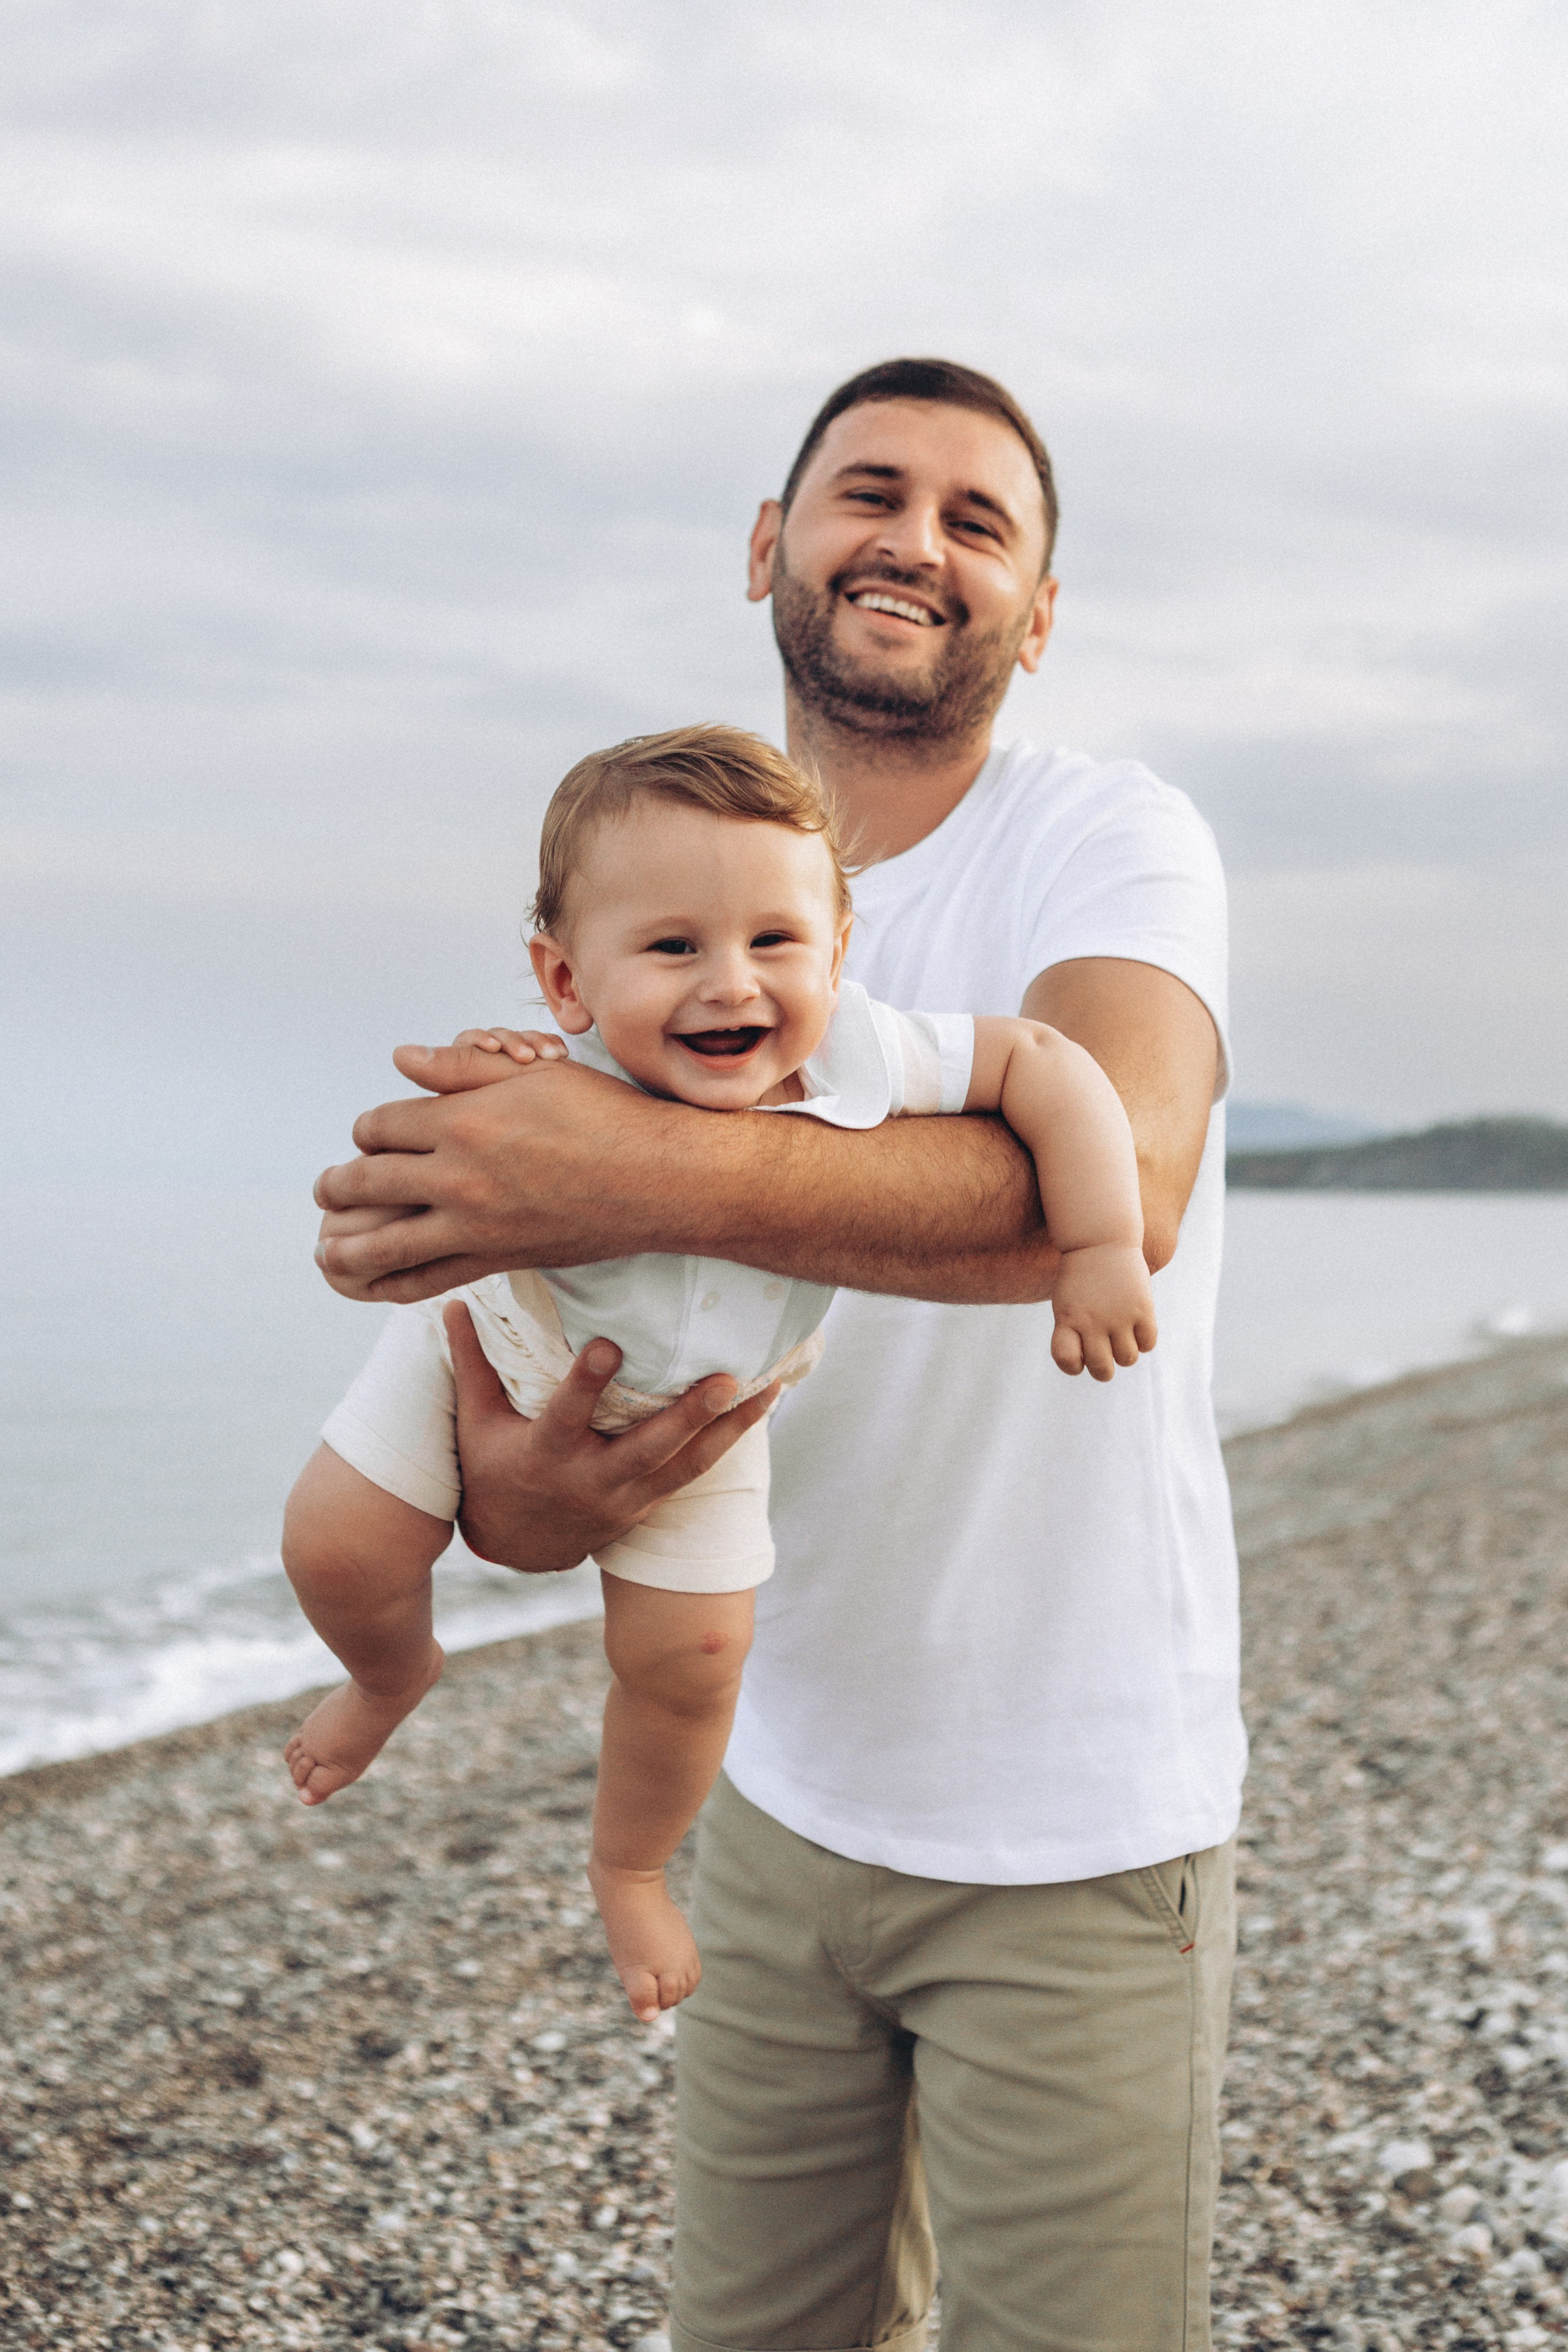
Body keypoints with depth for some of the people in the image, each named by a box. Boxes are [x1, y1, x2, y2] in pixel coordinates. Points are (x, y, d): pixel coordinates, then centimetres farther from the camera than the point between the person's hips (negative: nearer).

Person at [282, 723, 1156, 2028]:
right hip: (506, 1347, -1)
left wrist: (1100, 1251, -32)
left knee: (688, 1655, -2)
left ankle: (630, 1869, 31)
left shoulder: (860, 1059, -36)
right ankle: (396, 1674, 36)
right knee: (336, 1547, -4)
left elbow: (1047, 1064, -27)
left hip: (701, 1409, 1)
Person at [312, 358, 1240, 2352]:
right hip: (785, 1797, 5)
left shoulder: (1111, 840, -11)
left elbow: (1120, 1182, -32)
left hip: (1076, 1843, -5)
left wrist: (650, 1176, -39)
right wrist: (502, 1491, -23)